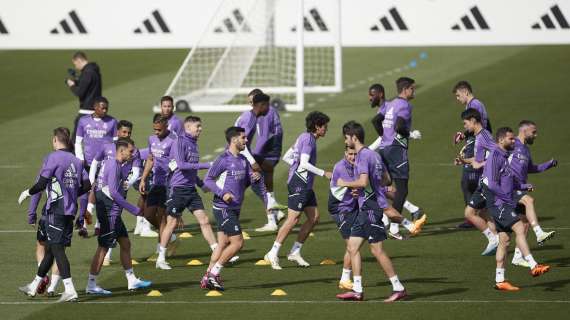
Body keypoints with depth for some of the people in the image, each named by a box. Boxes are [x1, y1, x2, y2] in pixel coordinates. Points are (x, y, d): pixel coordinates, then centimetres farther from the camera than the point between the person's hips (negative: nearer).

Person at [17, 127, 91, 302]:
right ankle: (34, 286, 28)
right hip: (71, 210, 7)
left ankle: (70, 290, -17)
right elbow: (87, 185, 9)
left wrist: (27, 193, 5)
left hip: (56, 209, -7)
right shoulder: (76, 161, 10)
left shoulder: (52, 158, -9)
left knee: (57, 248, -7)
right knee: (51, 248, 15)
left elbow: (42, 184, -12)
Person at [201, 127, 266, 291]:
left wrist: (255, 178, -6)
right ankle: (213, 273, -4)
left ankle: (207, 278, 13)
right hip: (223, 208, -8)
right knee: (237, 242, -11)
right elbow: (208, 179, -11)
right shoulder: (223, 159, -13)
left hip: (235, 209, 8)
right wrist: (222, 193, -23)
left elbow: (249, 179, 17)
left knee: (223, 244, 9)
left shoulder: (243, 160, 11)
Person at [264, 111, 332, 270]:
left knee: (314, 218, 7)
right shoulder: (308, 139, -13)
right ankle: (273, 254, -5)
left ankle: (295, 252, 11)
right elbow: (304, 163, -22)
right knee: (293, 219, -10)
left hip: (306, 185, 10)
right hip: (299, 184, -10)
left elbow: (287, 157, 20)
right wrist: (324, 173, -18)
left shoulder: (304, 137, 16)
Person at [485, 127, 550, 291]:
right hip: (499, 203, -10)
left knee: (504, 240, 7)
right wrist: (507, 196, -13)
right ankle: (533, 267, -26)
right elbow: (491, 184, -19)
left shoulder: (505, 156, 17)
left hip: (506, 204, 10)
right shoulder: (495, 157, -13)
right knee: (520, 228, -20)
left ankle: (499, 280, 9)